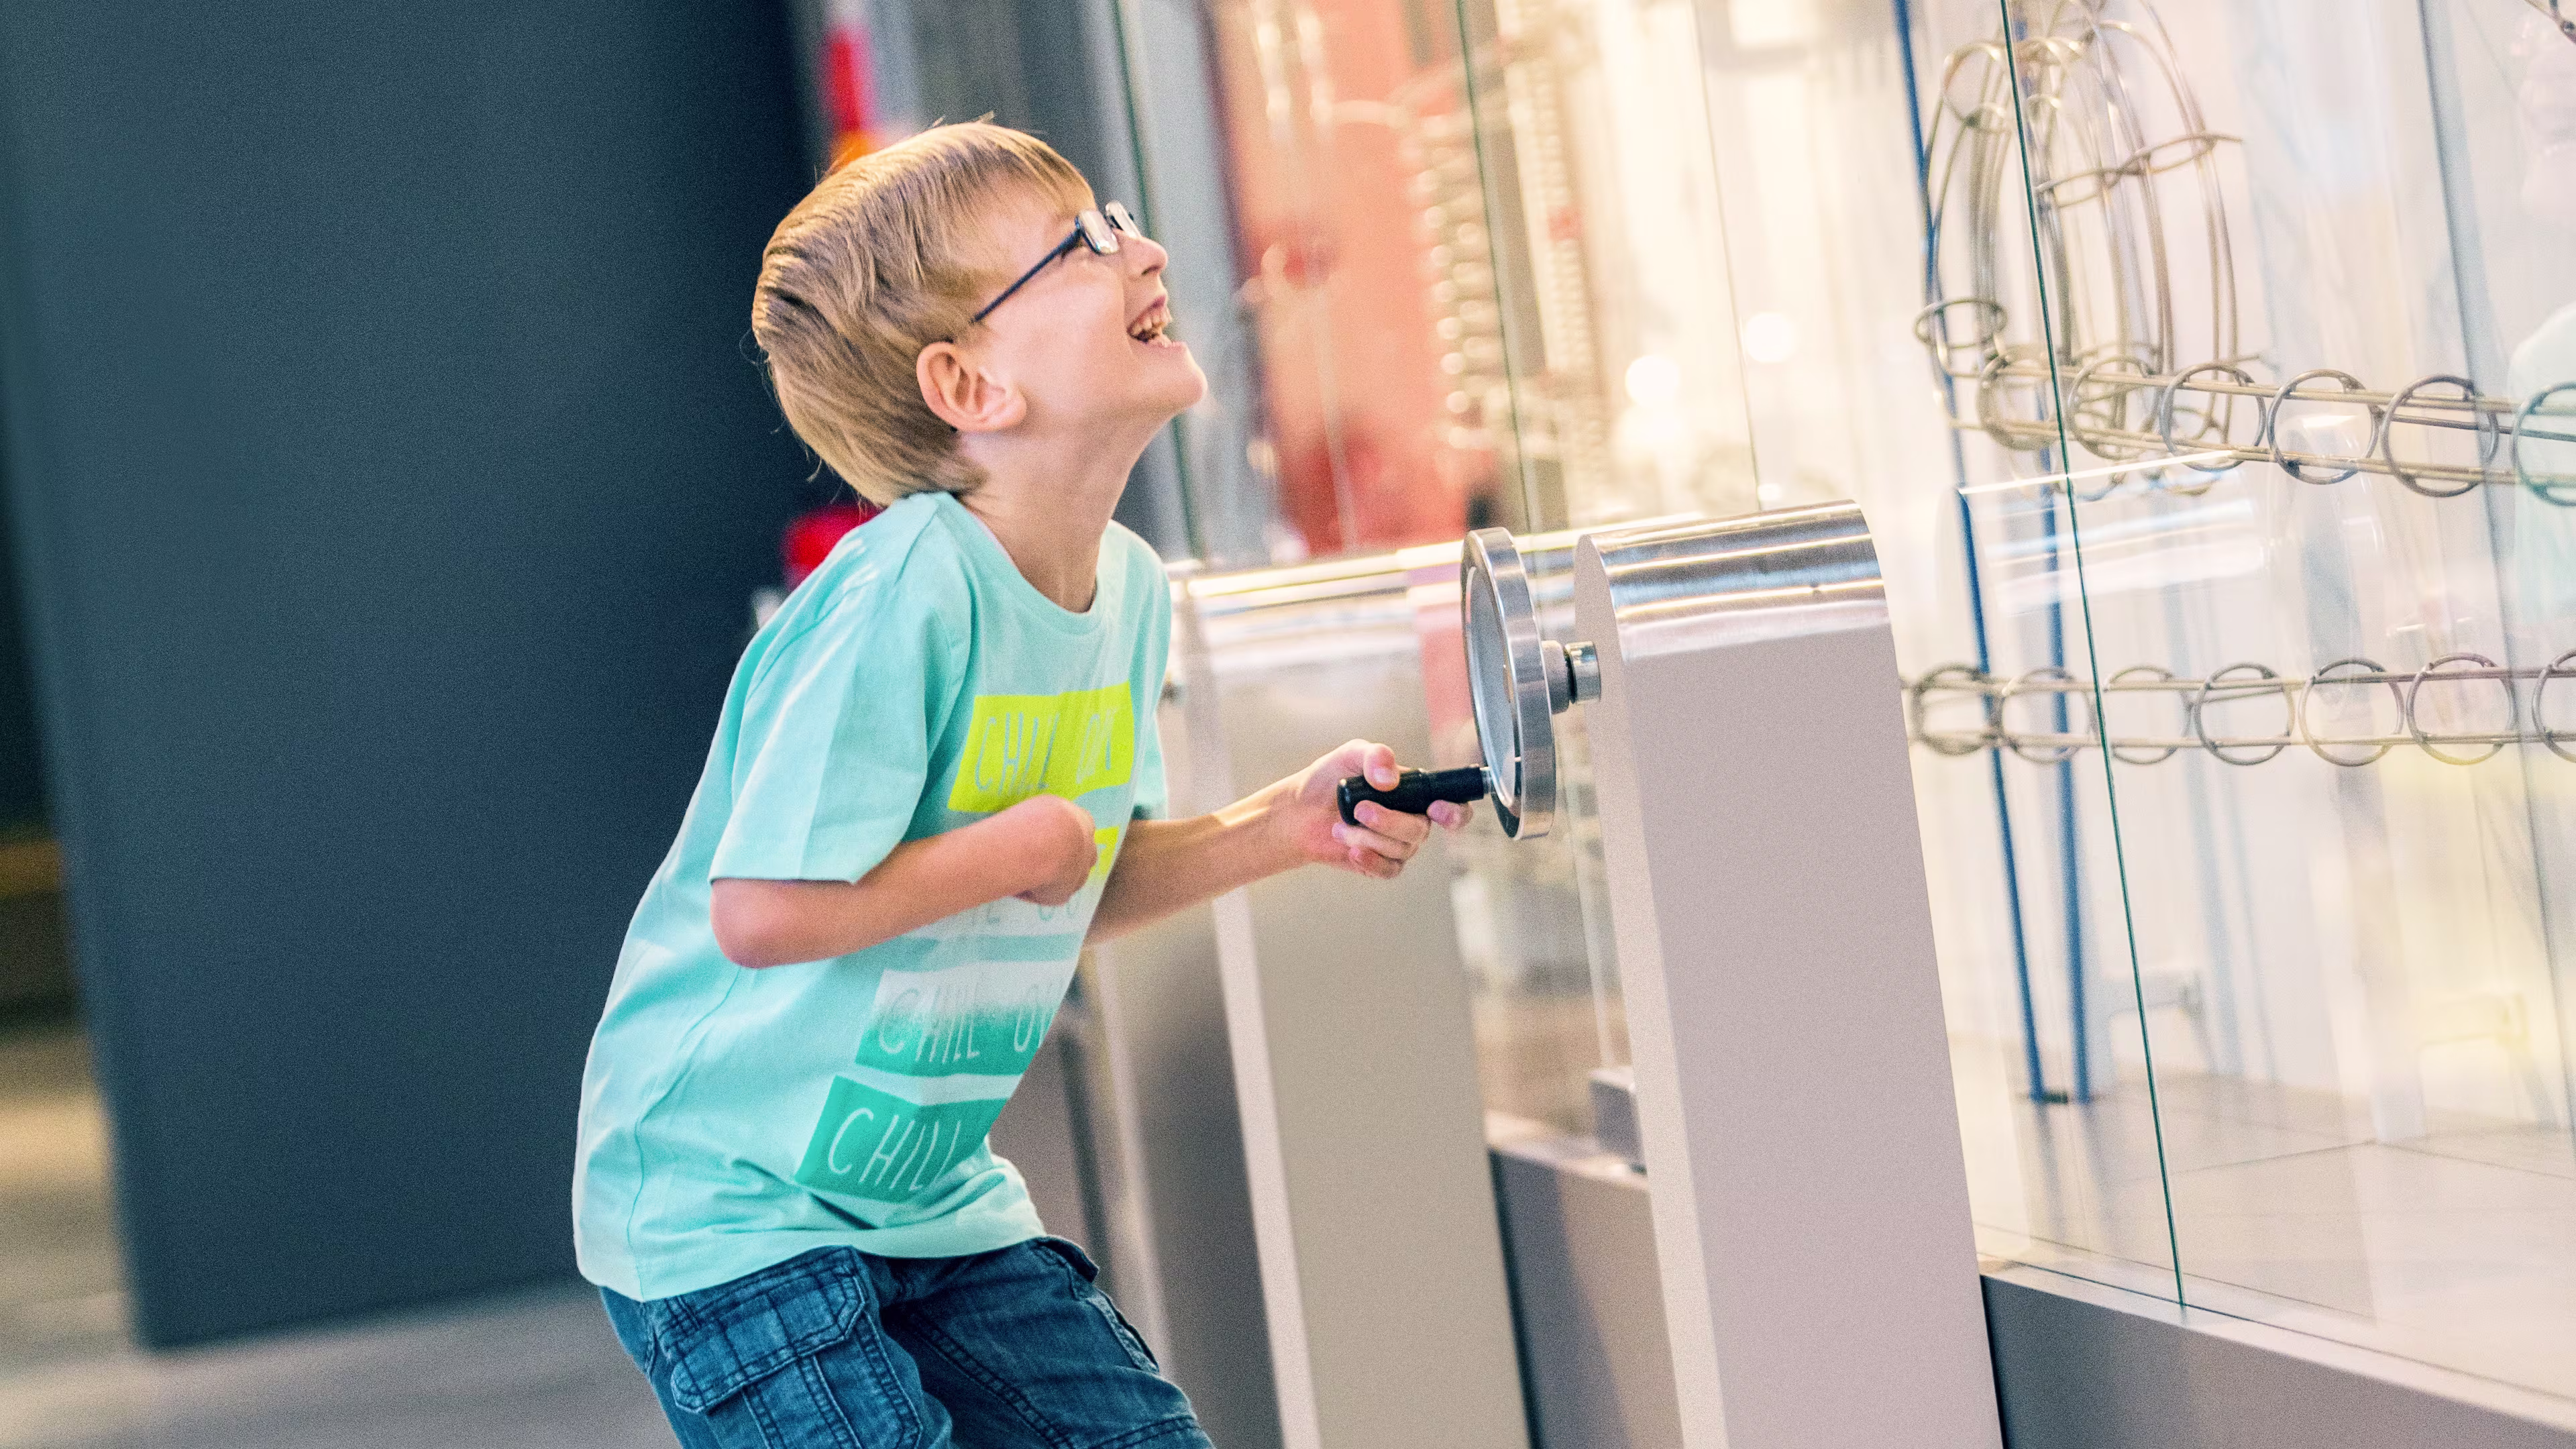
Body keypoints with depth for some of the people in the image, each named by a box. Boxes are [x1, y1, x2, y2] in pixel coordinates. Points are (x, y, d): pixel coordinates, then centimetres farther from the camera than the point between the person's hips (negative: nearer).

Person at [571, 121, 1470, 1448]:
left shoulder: (1127, 590, 1)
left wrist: (1280, 828, 0)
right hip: (727, 1208, -8)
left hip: (933, 1191, 8)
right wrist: (1016, 848, -20)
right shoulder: (904, 591, -25)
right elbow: (765, 913, -29)